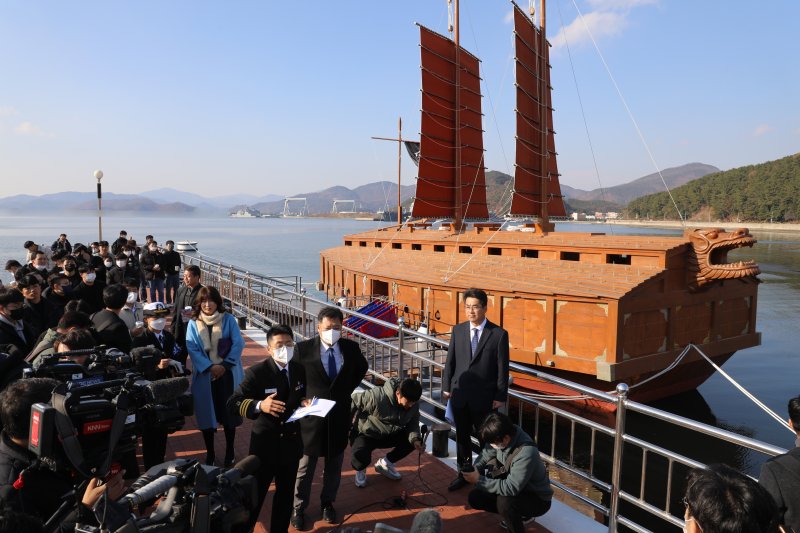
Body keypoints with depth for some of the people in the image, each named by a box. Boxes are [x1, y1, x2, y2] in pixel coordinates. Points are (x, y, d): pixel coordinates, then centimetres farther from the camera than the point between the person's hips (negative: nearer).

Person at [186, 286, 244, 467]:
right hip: (205, 375, 1)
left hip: (228, 374, -1)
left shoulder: (228, 320, -1)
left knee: (228, 413, 6)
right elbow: (192, 349, -5)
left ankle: (229, 453, 22)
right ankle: (210, 454, 22)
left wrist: (225, 365, -14)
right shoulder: (193, 323, 1)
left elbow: (238, 344, -5)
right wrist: (210, 367, -15)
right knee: (207, 415, 7)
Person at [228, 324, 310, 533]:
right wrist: (259, 406, -36)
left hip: (291, 442, 5)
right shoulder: (256, 372, -16)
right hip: (265, 443, -5)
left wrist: (304, 403, -8)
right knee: (254, 495, 8)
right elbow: (233, 404, -19)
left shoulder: (300, 370, 1)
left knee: (286, 494, 20)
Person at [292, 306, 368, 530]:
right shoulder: (304, 349, -14)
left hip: (339, 415, 3)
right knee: (305, 467, 10)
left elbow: (362, 367, 14)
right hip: (311, 414, -2)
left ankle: (328, 503, 36)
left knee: (334, 465, 17)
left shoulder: (351, 347, -6)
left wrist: (347, 389, 5)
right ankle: (299, 508, 26)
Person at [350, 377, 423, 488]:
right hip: (366, 435, -6)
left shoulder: (413, 404, -15)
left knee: (413, 439, -13)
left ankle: (385, 463, 11)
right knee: (361, 456, -34)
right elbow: (353, 401, -25)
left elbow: (413, 424, -6)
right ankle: (360, 470, 7)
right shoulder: (377, 397, -35)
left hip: (390, 435, 6)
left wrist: (415, 439, -27)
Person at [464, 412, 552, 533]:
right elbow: (486, 453, 3)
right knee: (474, 497, -1)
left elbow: (510, 488, -34)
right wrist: (476, 468, -16)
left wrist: (479, 480, -29)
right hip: (516, 490, 8)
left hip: (538, 499, -8)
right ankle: (516, 515, 14)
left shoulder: (526, 453, -36)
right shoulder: (502, 437, -15)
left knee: (504, 501, -36)